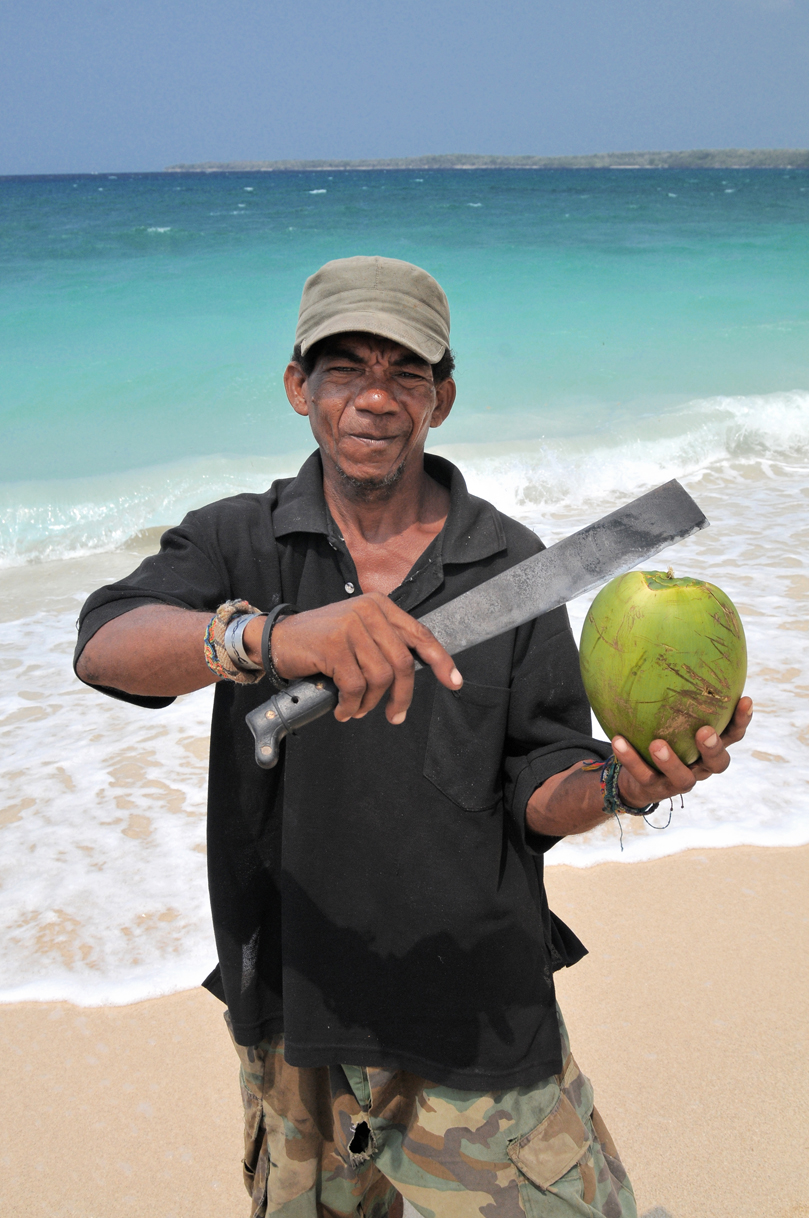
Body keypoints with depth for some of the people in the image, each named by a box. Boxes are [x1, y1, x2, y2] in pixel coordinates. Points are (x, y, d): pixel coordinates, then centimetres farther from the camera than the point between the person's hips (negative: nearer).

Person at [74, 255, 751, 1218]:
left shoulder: (512, 566, -4)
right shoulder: (237, 542, -4)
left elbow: (540, 795, -3)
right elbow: (105, 650, -24)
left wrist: (623, 781, -26)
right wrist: (264, 636, -43)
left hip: (480, 1022, 0)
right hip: (292, 1020, 1)